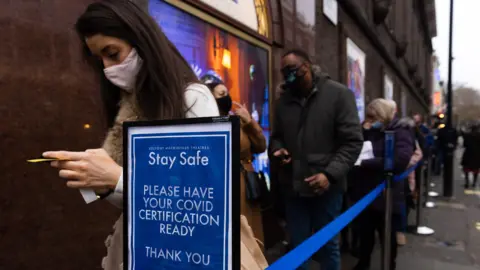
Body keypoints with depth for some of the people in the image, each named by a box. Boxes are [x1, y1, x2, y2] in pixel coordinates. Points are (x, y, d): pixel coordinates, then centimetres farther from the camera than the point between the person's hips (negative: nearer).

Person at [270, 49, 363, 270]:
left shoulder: (339, 94, -7)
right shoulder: (284, 100, 8)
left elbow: (352, 141, -11)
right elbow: (276, 136, 19)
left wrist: (330, 174, -21)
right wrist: (278, 150, -4)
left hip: (326, 187, -4)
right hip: (293, 187, 4)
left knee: (327, 245, 14)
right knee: (298, 246, 17)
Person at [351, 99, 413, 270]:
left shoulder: (400, 132, -9)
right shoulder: (371, 132, 10)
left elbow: (400, 160, -25)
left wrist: (366, 163, -24)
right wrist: (364, 133, -5)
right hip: (366, 193, 5)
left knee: (388, 237, 12)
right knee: (365, 233, 18)